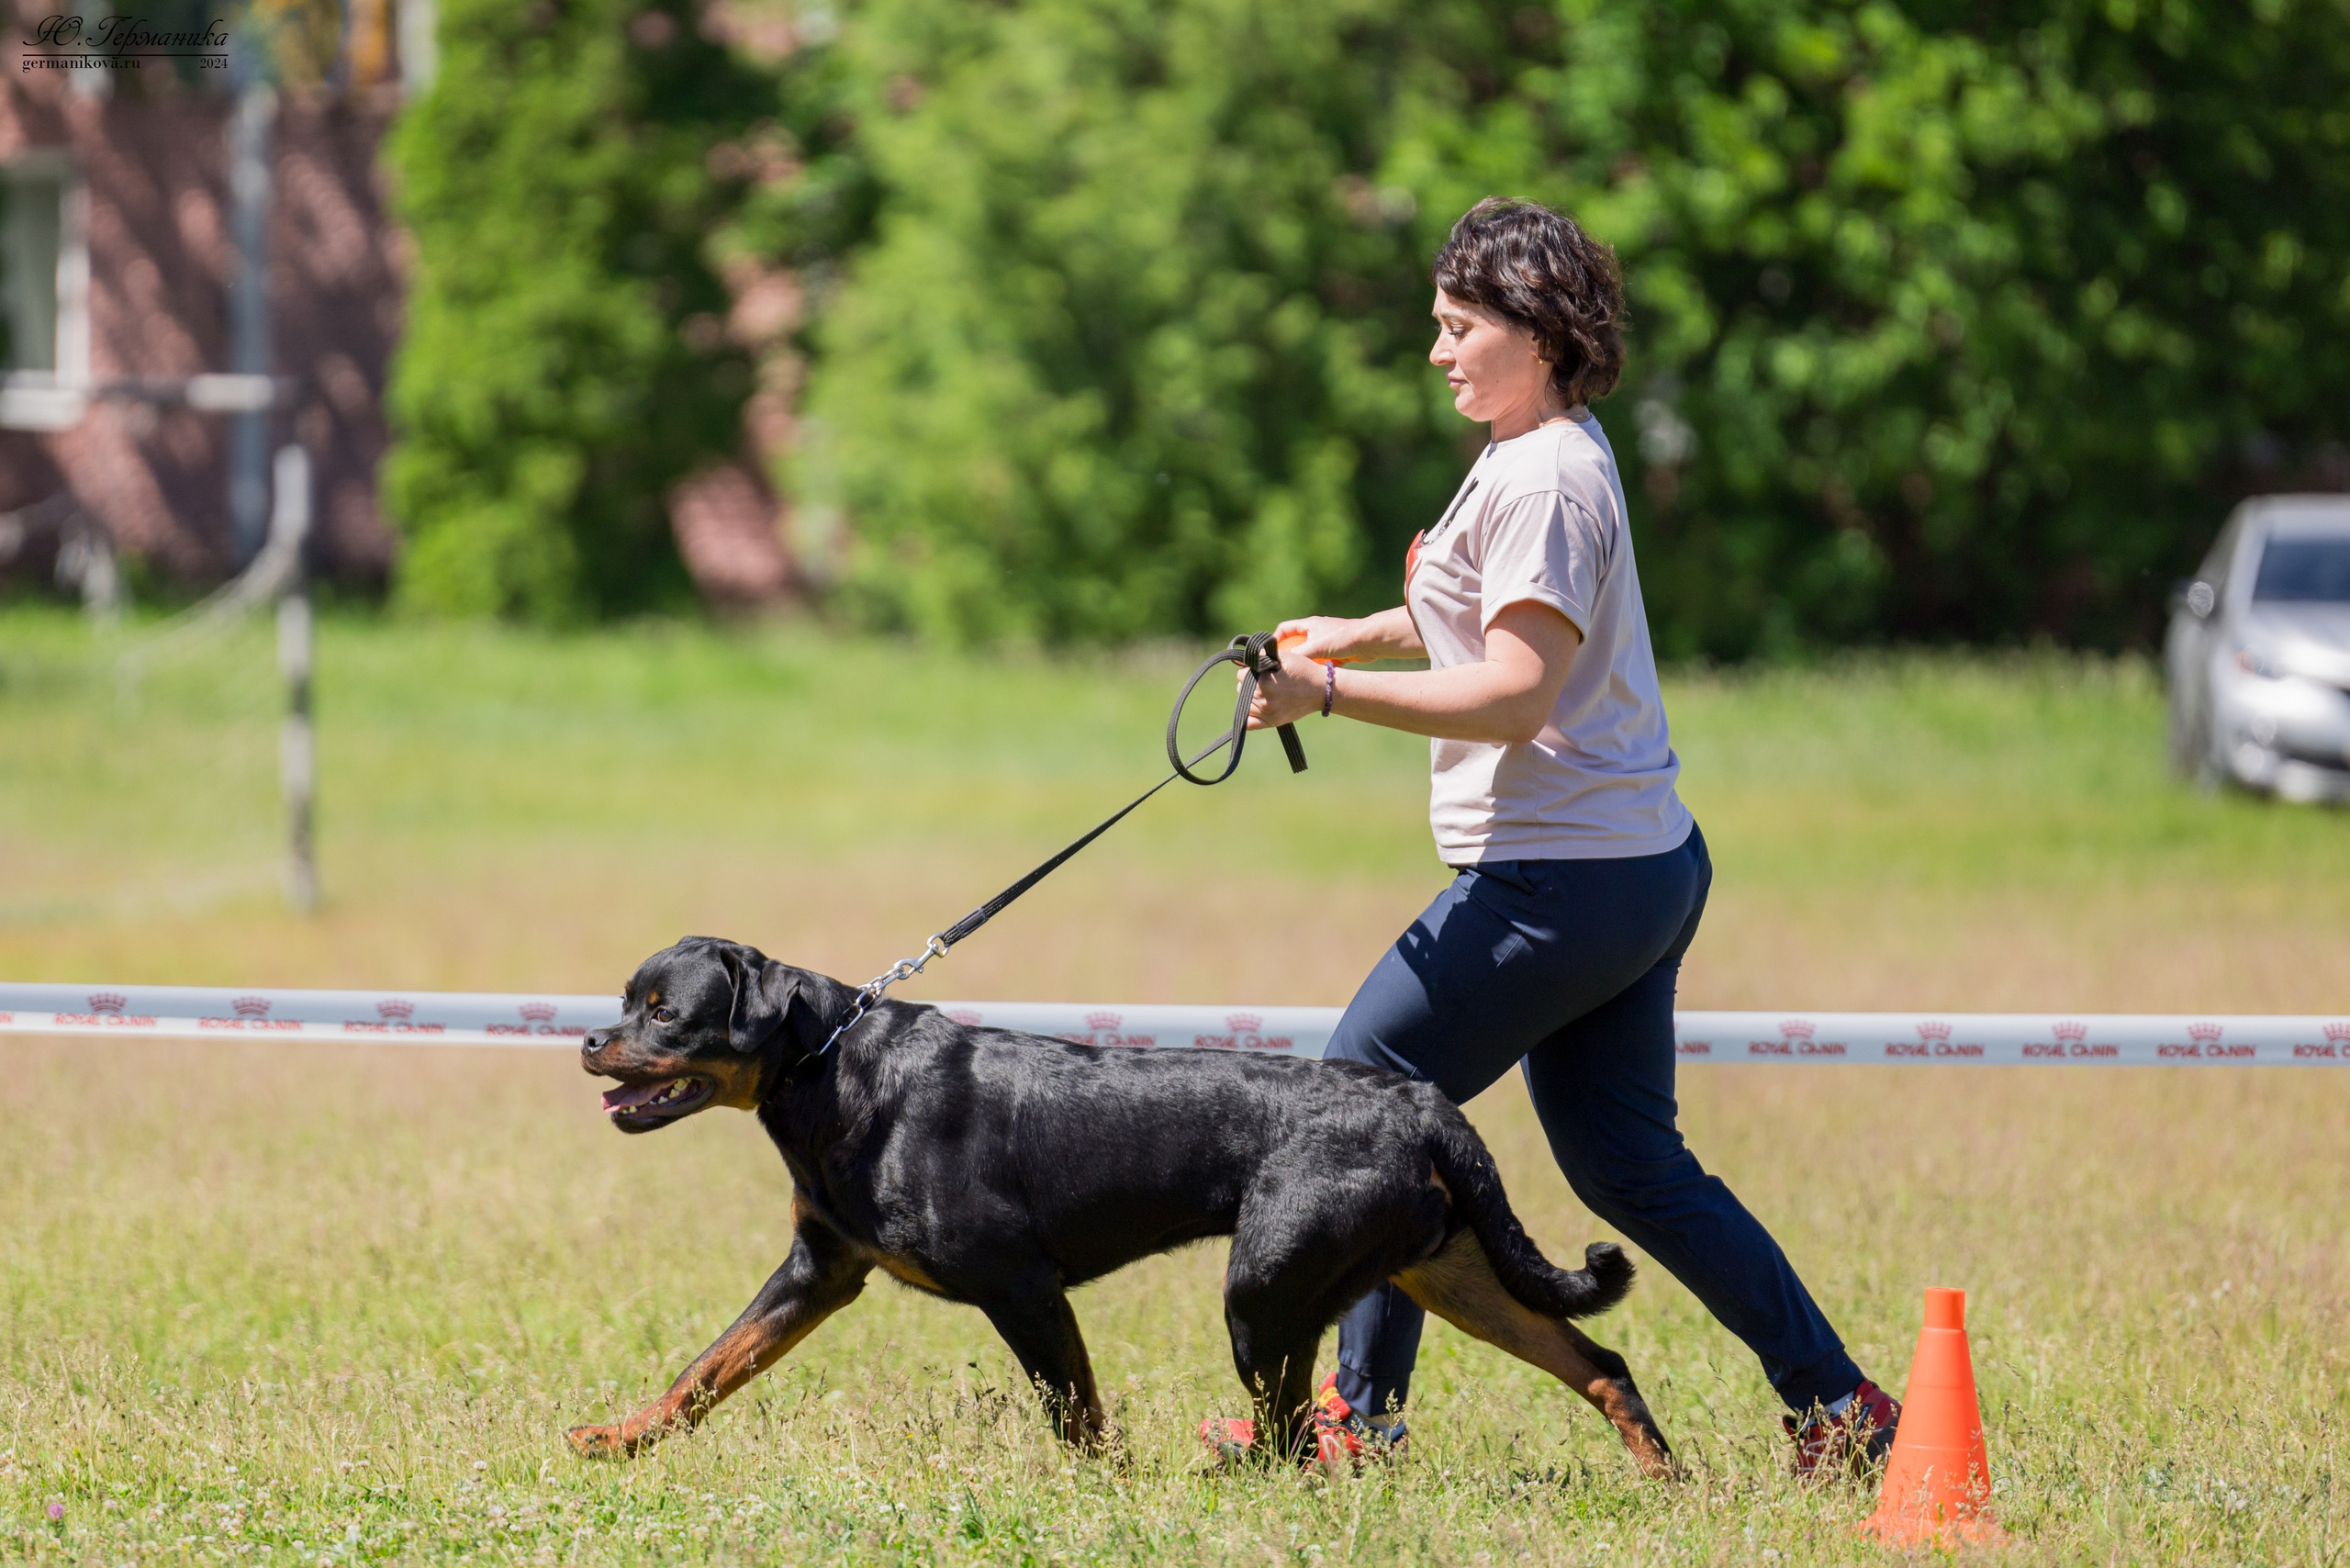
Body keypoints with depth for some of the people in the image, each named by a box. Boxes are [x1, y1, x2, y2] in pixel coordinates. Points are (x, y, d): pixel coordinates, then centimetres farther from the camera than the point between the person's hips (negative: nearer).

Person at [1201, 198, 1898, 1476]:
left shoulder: (1543, 481, -17)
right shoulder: (1553, 452, 15)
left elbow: (1513, 695, -24)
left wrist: (1330, 693, -26)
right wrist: (1362, 635, 16)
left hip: (1565, 879, -10)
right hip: (1642, 865, 10)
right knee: (1628, 1166, 13)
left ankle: (1357, 1414, 3)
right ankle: (1837, 1406, 12)